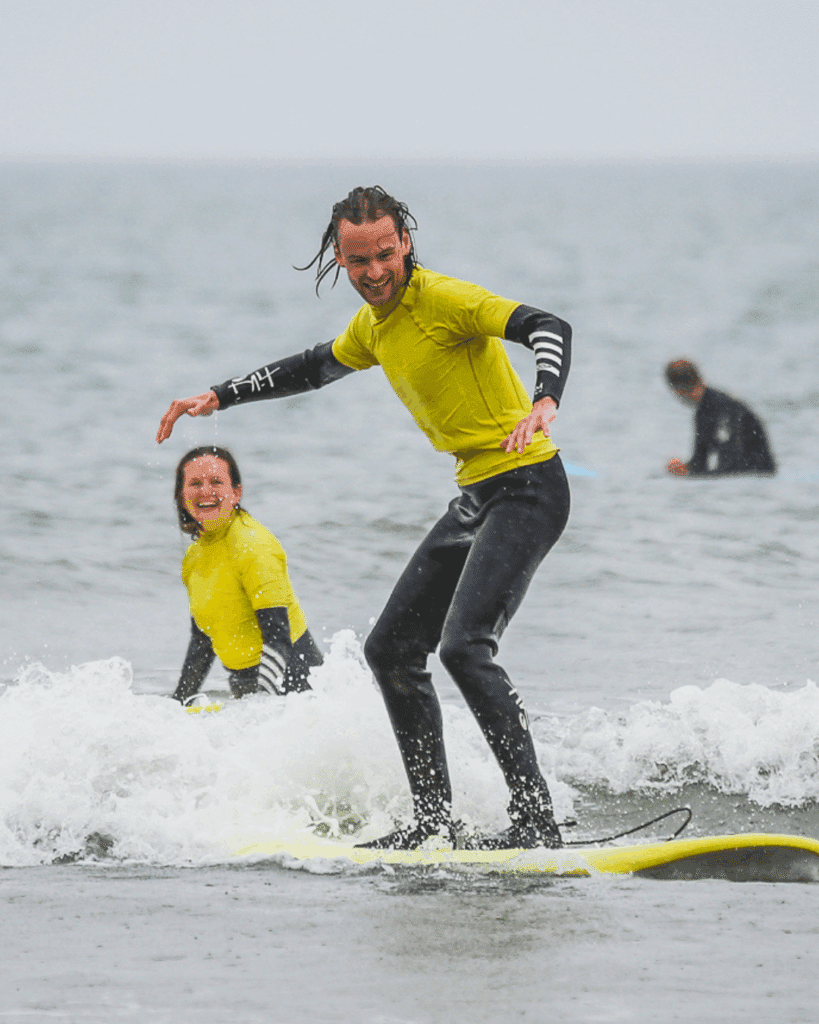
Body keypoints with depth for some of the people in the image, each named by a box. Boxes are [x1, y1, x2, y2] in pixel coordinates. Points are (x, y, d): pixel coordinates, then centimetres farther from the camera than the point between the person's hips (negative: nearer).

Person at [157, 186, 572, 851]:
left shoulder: (442, 299, -15)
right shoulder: (374, 323, 12)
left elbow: (548, 328, -27)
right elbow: (317, 367, 33)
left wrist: (544, 401, -46)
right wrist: (219, 398, 31)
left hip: (527, 489, -10)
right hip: (475, 498, 10)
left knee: (463, 646, -24)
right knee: (391, 651, 9)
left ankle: (536, 817, -25)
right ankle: (435, 818, 13)